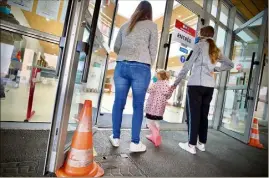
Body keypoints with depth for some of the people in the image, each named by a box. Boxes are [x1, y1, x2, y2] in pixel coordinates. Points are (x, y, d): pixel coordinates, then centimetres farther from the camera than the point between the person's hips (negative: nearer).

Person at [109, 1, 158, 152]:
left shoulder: (125, 25, 20)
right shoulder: (152, 25, 10)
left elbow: (116, 48, 18)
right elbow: (153, 50, 4)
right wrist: (148, 67, 14)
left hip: (122, 66, 4)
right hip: (140, 68, -3)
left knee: (119, 103, 8)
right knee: (138, 106, 2)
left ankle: (116, 137, 19)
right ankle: (135, 142, 9)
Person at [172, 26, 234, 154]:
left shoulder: (200, 45, 3)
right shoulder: (215, 50, 20)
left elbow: (188, 64, -5)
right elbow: (230, 64, 23)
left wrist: (176, 82, -3)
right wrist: (215, 69, 18)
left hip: (196, 84, -6)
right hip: (210, 86, 6)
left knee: (193, 114, -2)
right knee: (203, 114, 12)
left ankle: (191, 145, 3)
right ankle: (202, 143, 22)